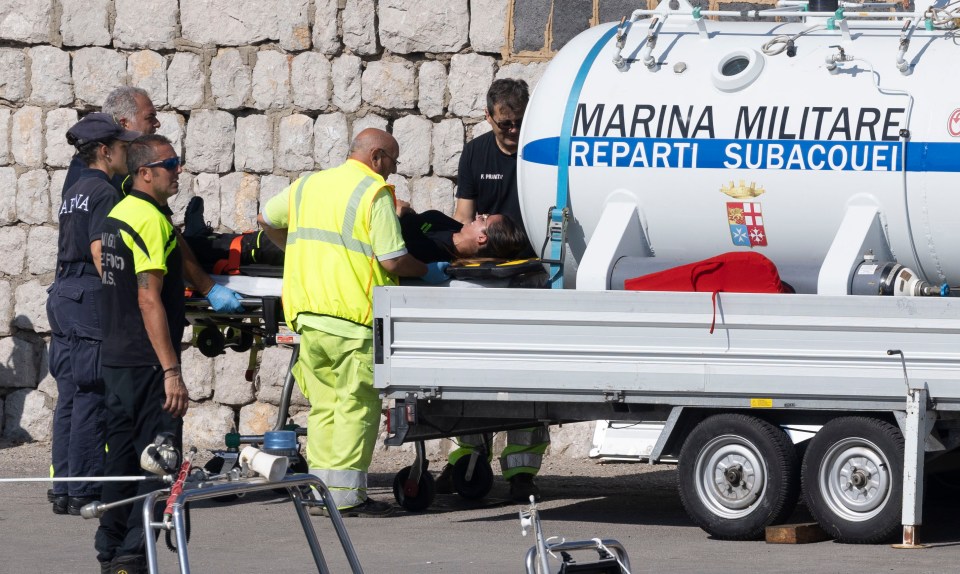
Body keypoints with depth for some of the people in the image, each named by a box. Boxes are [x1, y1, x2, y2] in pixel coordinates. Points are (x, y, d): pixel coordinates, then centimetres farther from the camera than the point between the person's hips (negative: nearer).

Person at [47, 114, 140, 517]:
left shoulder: (74, 193, 19)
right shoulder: (103, 193, -10)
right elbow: (99, 253, -18)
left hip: (63, 297, 10)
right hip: (90, 301, -10)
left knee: (69, 399, 9)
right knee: (91, 399, -8)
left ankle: (63, 490, 10)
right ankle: (85, 493, -8)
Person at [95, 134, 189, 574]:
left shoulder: (116, 215, 14)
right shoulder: (152, 220, -16)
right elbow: (149, 299, -22)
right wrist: (171, 370, -23)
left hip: (115, 356, 9)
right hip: (146, 360, -9)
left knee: (123, 452, 14)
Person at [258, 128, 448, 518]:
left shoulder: (307, 186, 15)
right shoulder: (375, 193, -6)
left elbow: (266, 220, 27)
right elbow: (392, 261, -12)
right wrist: (427, 272, 5)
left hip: (305, 310, 7)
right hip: (352, 315, -6)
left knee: (324, 403, 13)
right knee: (358, 405, -1)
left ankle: (320, 490, 10)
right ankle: (347, 495, -4)